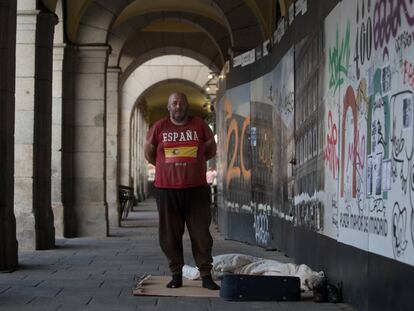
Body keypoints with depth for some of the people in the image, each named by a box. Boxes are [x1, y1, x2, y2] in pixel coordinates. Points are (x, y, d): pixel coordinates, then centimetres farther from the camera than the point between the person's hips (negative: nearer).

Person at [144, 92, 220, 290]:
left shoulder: (199, 125, 4)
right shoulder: (159, 127, 4)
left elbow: (211, 150, 16)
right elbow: (148, 154, 16)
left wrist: (193, 163, 11)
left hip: (196, 189, 0)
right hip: (166, 189, 1)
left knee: (201, 234, -1)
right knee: (170, 235, 3)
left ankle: (206, 276, 5)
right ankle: (176, 275, 14)